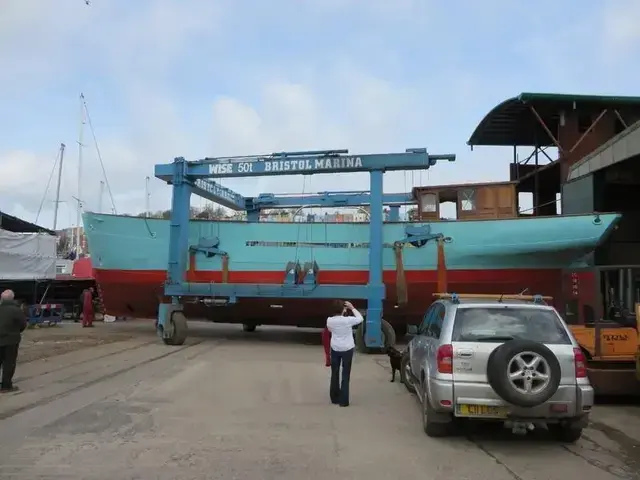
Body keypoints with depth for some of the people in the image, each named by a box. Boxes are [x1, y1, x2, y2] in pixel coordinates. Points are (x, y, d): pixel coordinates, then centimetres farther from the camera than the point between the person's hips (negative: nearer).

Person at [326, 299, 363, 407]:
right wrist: (352, 308, 2)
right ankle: (343, 400, 6)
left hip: (335, 348, 3)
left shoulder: (329, 320, -11)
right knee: (345, 374, 5)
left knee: (334, 373, 16)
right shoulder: (348, 320, -20)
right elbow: (360, 318, -4)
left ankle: (334, 398, 26)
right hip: (347, 349, -3)